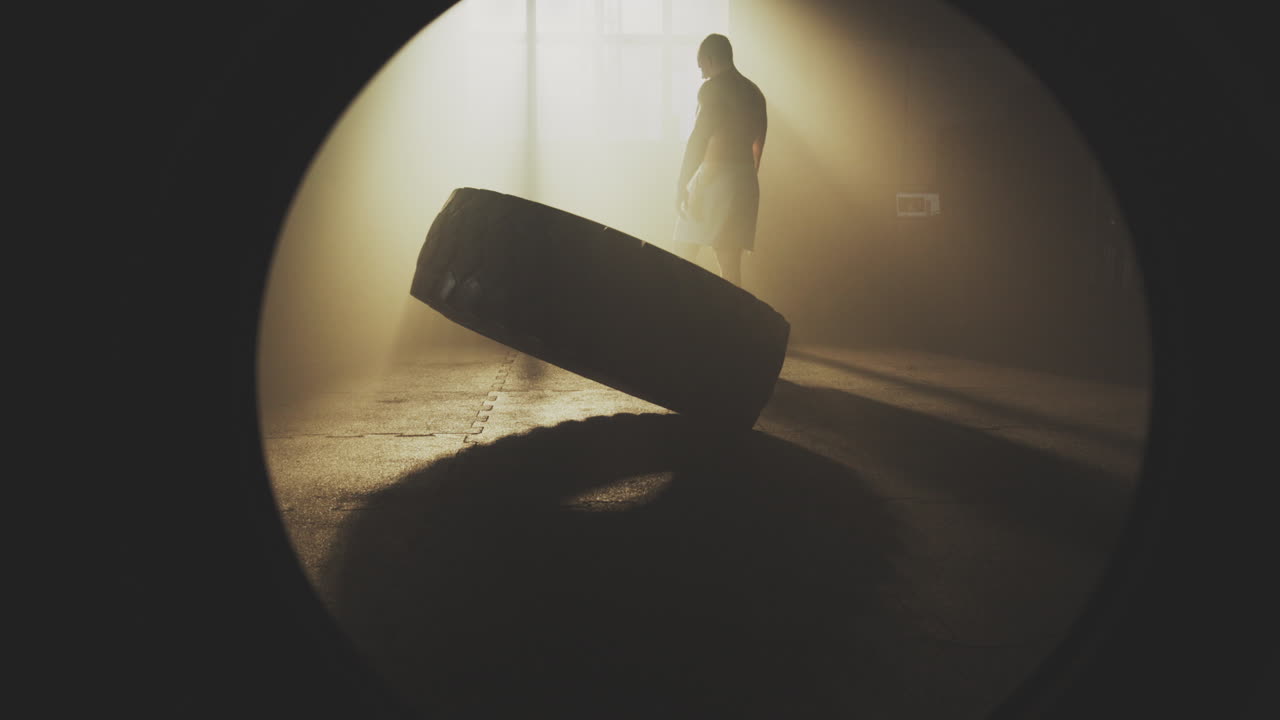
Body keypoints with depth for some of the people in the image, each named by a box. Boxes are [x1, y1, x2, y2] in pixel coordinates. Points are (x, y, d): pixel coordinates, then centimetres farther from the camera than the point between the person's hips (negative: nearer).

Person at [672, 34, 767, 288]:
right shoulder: (754, 93, 17)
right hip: (745, 181, 7)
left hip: (714, 178, -7)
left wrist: (681, 186, -16)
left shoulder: (712, 88, -6)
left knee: (683, 257, -1)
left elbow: (698, 138, -15)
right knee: (731, 265, 4)